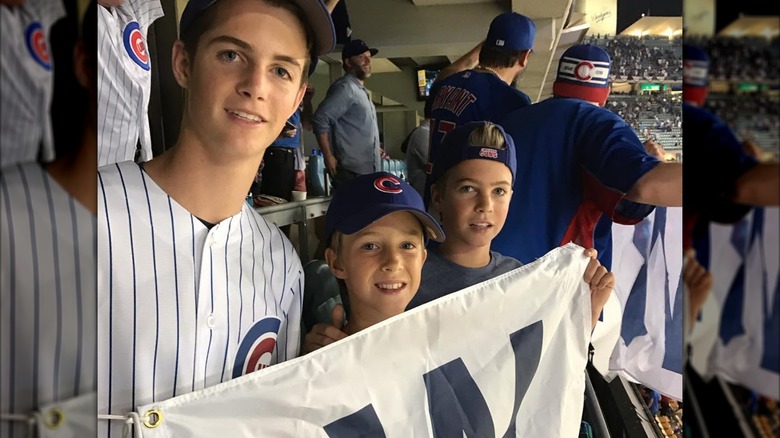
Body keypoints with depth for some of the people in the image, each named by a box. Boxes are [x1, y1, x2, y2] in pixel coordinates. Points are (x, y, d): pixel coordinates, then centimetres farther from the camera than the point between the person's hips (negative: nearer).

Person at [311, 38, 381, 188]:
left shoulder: (361, 91, 21)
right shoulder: (345, 87, -10)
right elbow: (320, 119, -20)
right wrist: (328, 157, -20)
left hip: (367, 170, 10)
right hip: (351, 171, -10)